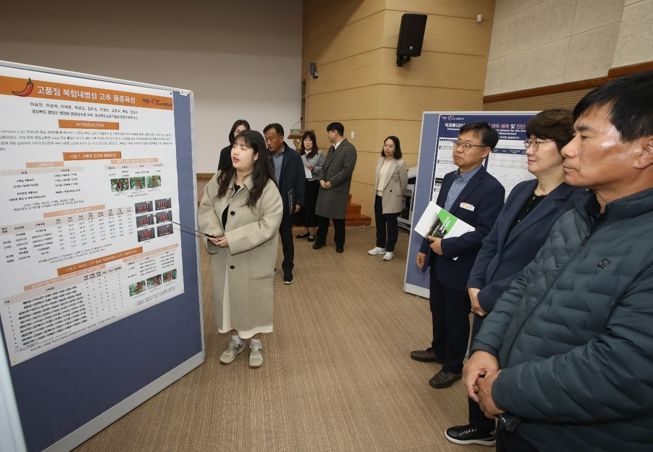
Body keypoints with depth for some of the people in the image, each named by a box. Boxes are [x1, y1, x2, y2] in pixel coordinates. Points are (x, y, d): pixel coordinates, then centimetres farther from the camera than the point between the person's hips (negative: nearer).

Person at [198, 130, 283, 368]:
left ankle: (256, 343, 36)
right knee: (227, 296, 18)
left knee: (254, 298, 12)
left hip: (252, 257, -4)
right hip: (223, 255, 5)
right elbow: (205, 207, 3)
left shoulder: (267, 187, -18)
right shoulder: (220, 179, -2)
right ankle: (235, 340, 41)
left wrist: (232, 239, -23)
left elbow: (269, 225, -21)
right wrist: (214, 233, -17)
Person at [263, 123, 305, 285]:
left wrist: (299, 202, -3)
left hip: (286, 204, -1)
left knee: (286, 238, 11)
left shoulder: (294, 156, -6)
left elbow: (300, 180, -2)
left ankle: (288, 269, 26)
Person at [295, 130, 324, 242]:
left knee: (312, 207, 2)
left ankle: (312, 232, 15)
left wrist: (314, 168, -18)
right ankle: (306, 231, 23)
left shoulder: (319, 154, -2)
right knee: (303, 207, 8)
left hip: (313, 184, -3)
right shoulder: (299, 153, 7)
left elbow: (323, 169, -4)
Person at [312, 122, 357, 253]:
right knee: (322, 215, 10)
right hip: (325, 187, 7)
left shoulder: (349, 148, -10)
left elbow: (347, 170, -18)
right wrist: (322, 179, -2)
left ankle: (339, 244, 21)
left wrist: (331, 182, -16)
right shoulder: (331, 148, 16)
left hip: (338, 189, -7)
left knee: (338, 218, 4)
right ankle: (320, 240, 26)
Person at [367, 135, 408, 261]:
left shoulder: (400, 163, -14)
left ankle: (390, 250, 17)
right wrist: (377, 190, 17)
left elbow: (404, 183, -7)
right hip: (379, 196, 6)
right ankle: (380, 247, 29)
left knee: (391, 225, 5)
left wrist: (399, 196, 3)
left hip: (392, 199, -6)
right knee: (379, 223, 14)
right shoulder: (380, 160, 6)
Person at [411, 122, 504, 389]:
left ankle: (453, 367, 35)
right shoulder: (449, 178, 5)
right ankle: (438, 350, 47)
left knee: (456, 319, 12)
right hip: (438, 262, 7)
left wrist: (446, 246, -22)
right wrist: (425, 248, 13)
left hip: (460, 267, -7)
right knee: (437, 311, 23)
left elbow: (484, 234, -23)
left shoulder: (491, 188, -20)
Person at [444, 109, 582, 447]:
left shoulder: (576, 204, -19)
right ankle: (481, 428, 50)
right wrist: (474, 286, -5)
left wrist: (487, 296, -16)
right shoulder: (521, 191, 5)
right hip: (486, 303, 7)